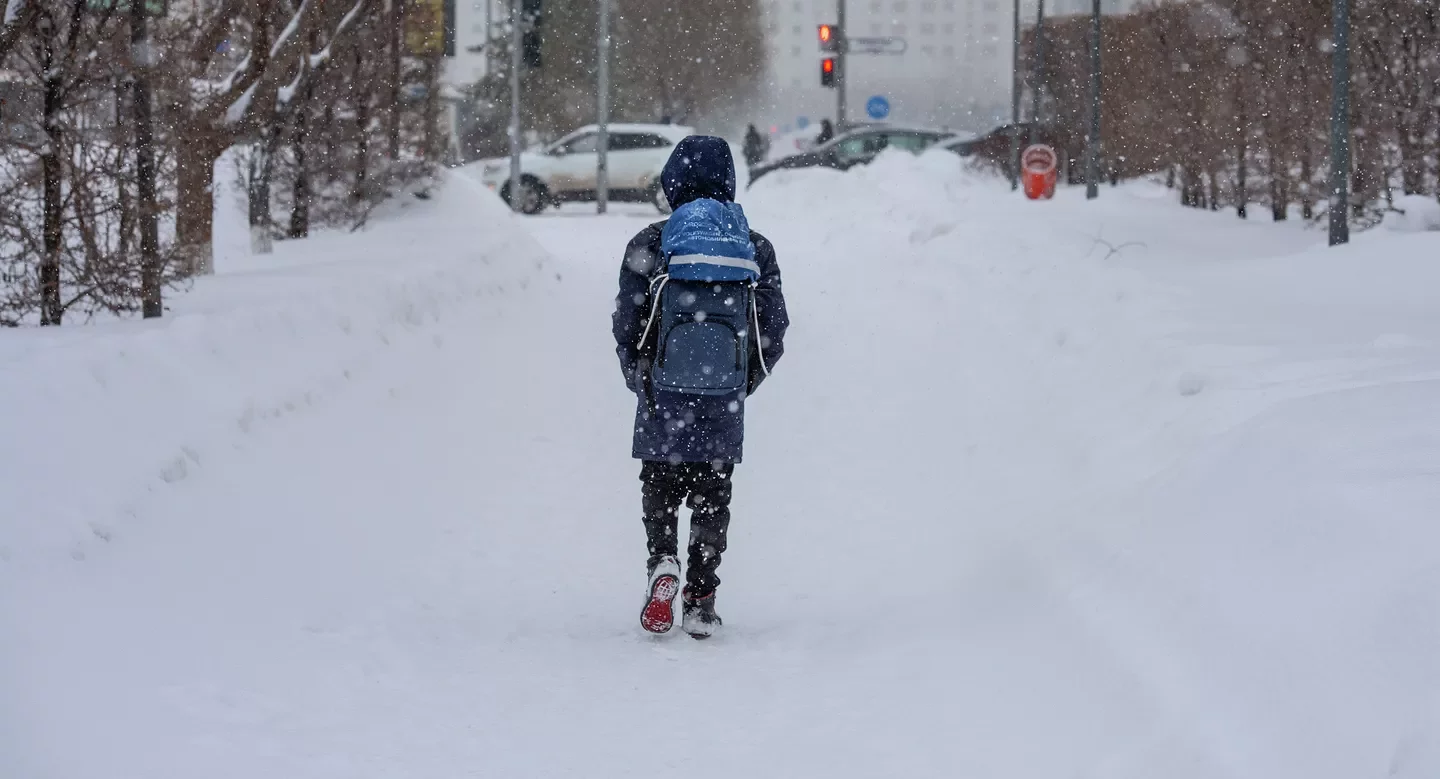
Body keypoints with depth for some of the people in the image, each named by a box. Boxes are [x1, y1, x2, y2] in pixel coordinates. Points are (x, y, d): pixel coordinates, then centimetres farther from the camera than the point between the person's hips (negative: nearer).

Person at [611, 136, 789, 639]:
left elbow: (627, 328, -4)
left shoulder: (650, 246, -6)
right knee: (712, 496, 12)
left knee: (660, 487, 14)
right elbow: (773, 334, 3)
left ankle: (662, 560, -12)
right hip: (725, 408, 2)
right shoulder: (756, 250, 1)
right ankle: (701, 601, 6)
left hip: (663, 397, -1)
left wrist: (642, 384, 12)